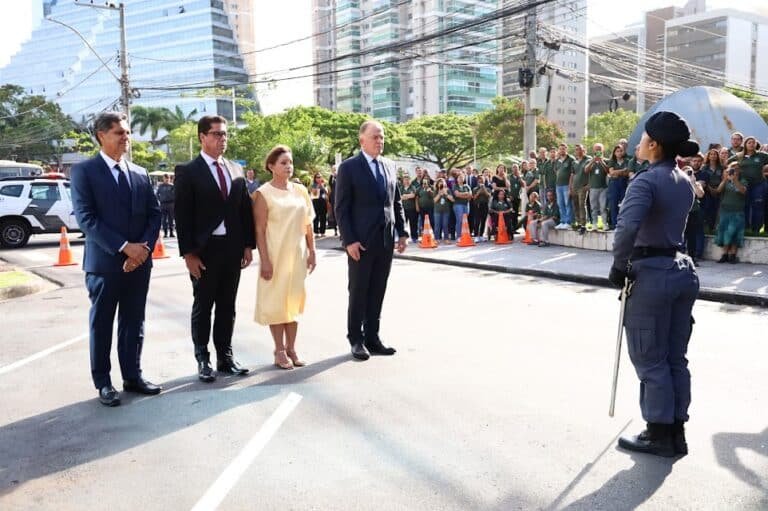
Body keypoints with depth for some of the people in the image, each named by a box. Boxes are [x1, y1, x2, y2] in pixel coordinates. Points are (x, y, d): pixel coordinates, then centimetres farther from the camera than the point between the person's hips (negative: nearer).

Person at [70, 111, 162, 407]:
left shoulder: (140, 173, 12)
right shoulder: (84, 171, -3)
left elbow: (154, 214, 9)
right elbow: (86, 217, -12)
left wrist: (145, 248, -8)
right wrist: (124, 247, -18)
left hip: (140, 261, 5)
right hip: (104, 262, -4)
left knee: (134, 323, 12)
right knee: (102, 324, 6)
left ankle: (133, 376, 23)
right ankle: (103, 383, 18)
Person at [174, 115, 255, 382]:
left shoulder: (236, 170, 10)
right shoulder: (188, 172, -5)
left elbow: (245, 209, 11)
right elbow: (182, 215, -9)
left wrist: (249, 244, 6)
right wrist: (188, 253, -13)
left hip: (233, 248, 5)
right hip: (204, 250, -5)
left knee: (227, 306, 12)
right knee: (203, 307, 7)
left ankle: (225, 357, 23)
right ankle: (203, 360, 18)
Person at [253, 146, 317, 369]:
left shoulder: (300, 191, 6)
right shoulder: (263, 194, -7)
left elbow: (308, 224, 9)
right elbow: (260, 229, -10)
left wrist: (311, 251, 4)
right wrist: (265, 260, -15)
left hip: (297, 254, 4)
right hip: (275, 255, -4)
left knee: (294, 299, 10)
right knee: (276, 301, 3)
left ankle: (291, 348, 21)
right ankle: (280, 350, 15)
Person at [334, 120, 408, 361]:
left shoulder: (389, 166, 12)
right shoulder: (349, 167, -4)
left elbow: (396, 203, 15)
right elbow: (341, 208, -8)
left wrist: (402, 232, 8)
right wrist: (349, 240, -15)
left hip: (386, 241, 5)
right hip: (361, 241, -5)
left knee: (377, 292, 10)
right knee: (358, 292, 5)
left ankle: (372, 337, 20)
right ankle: (356, 340, 17)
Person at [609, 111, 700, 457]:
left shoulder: (646, 180, -15)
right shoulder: (685, 181, 12)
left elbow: (627, 227, -29)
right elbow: (670, 221, 10)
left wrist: (619, 264, -15)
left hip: (651, 273, -8)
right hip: (683, 270, 8)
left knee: (649, 359, 5)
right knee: (675, 358, 15)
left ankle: (659, 434, 16)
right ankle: (676, 431, 25)